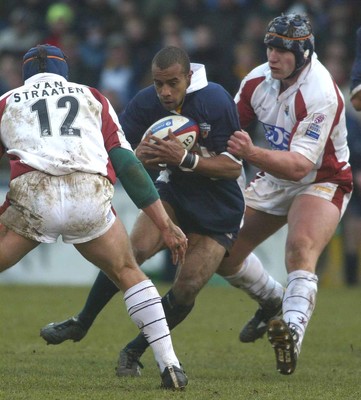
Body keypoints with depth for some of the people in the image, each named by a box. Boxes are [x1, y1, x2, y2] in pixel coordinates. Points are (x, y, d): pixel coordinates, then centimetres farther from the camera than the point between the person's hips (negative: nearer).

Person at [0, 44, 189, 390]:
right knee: (127, 272, 23)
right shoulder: (91, 98, 28)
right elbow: (126, 164, 20)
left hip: (33, 194, -1)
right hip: (90, 197, 1)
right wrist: (165, 225, 20)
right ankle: (169, 365, 14)